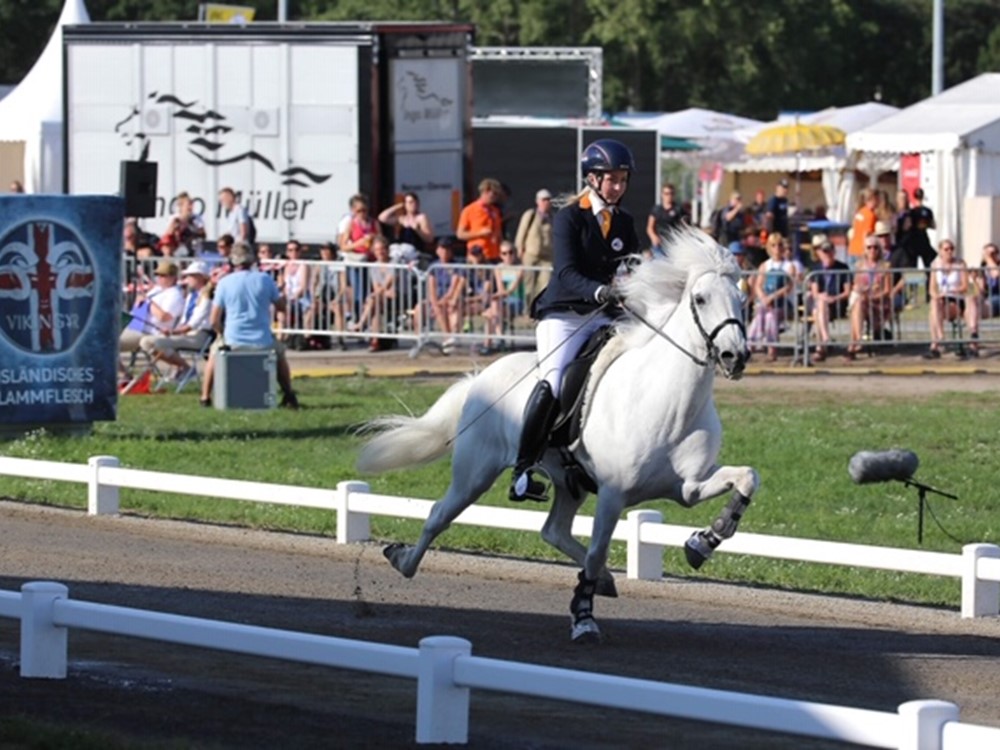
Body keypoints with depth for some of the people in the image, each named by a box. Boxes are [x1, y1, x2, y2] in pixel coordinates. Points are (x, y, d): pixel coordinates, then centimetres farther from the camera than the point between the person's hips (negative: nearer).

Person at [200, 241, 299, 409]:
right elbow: (282, 306, 9)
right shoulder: (265, 280, -2)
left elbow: (214, 321, -3)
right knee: (279, 352, 33)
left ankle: (205, 398, 27)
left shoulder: (225, 282, -4)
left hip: (233, 341, -1)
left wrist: (222, 333, 16)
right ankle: (289, 396, 29)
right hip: (263, 342, 1)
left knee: (215, 349, 31)